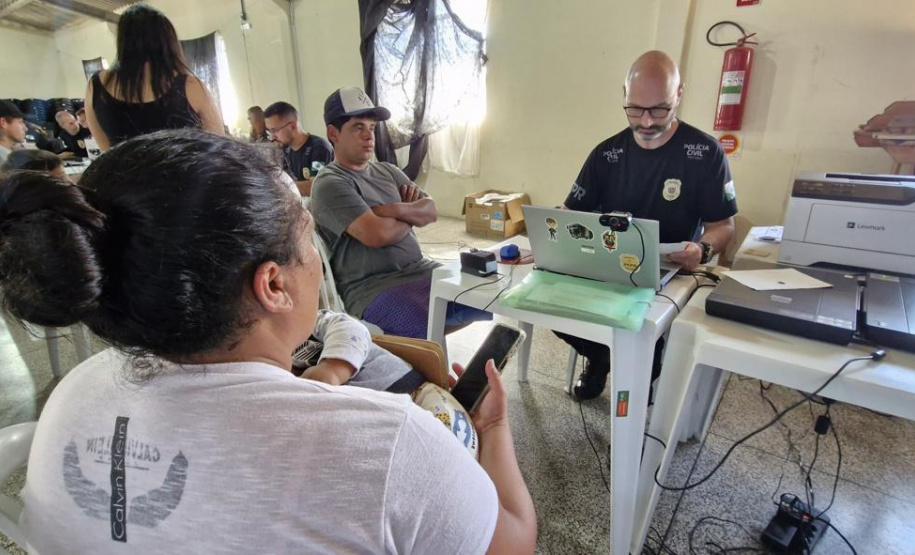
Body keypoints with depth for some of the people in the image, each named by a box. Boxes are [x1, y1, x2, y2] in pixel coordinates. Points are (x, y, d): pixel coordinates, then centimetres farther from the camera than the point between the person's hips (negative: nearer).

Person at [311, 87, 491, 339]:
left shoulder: (387, 171, 17)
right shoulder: (330, 184, -7)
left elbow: (432, 211, 7)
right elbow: (378, 234, -20)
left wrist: (394, 210, -13)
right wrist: (412, 216, 0)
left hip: (421, 270, 8)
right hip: (373, 288, -7)